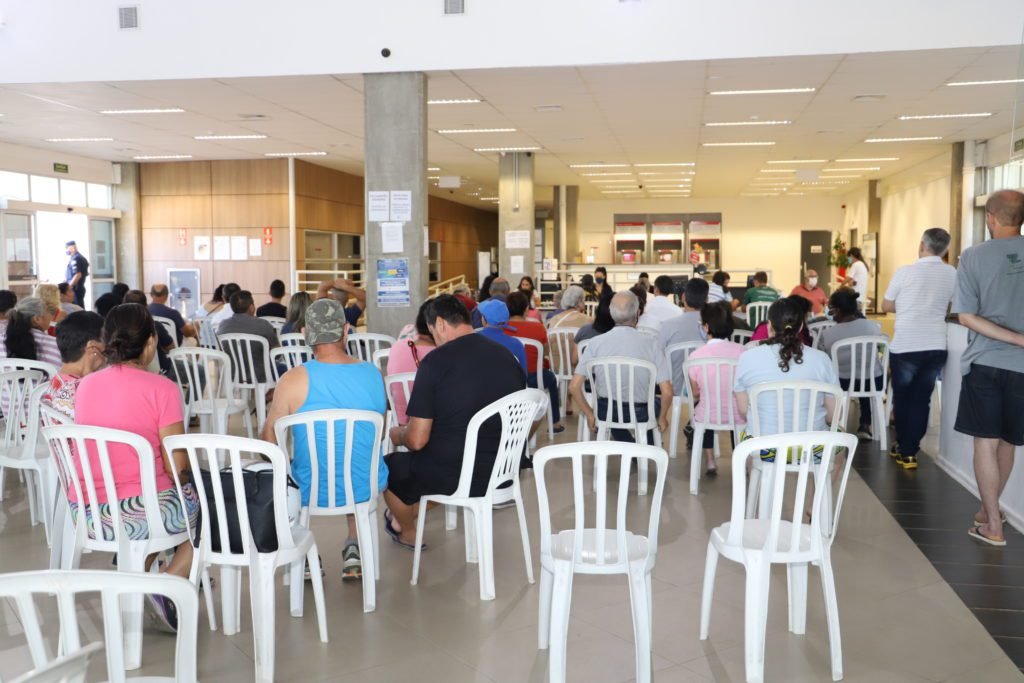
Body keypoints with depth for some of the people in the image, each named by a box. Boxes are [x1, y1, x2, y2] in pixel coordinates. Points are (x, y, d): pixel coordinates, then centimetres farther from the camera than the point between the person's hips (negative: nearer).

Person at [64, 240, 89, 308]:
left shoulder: (75, 259, -14)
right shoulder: (81, 257, 15)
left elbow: (78, 275, -22)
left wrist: (69, 286, -18)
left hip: (75, 289, -10)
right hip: (80, 287, 10)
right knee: (81, 308, 11)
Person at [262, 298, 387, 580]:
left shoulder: (294, 380, -18)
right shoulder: (373, 374, -6)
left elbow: (268, 441, -7)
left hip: (311, 492, -2)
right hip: (367, 488, 3)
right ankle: (354, 547, 32)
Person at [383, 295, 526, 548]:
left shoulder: (436, 361, -18)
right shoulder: (509, 358, -1)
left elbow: (417, 440, -16)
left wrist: (397, 434, 6)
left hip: (454, 476, -6)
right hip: (502, 472, 6)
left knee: (389, 466, 23)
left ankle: (408, 534, 46)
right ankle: (407, 515, 49)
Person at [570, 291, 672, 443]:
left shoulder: (596, 342, -12)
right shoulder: (651, 343, -15)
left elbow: (574, 386, -13)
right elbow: (667, 391, -15)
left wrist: (590, 415, 2)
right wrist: (662, 418, 4)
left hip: (606, 413, 1)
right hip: (639, 414, -1)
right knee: (656, 402, 35)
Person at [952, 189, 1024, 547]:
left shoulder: (974, 256, -7)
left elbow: (966, 316, -11)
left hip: (985, 362, -3)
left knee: (986, 442, 5)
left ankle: (993, 526, 8)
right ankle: (989, 509, 32)